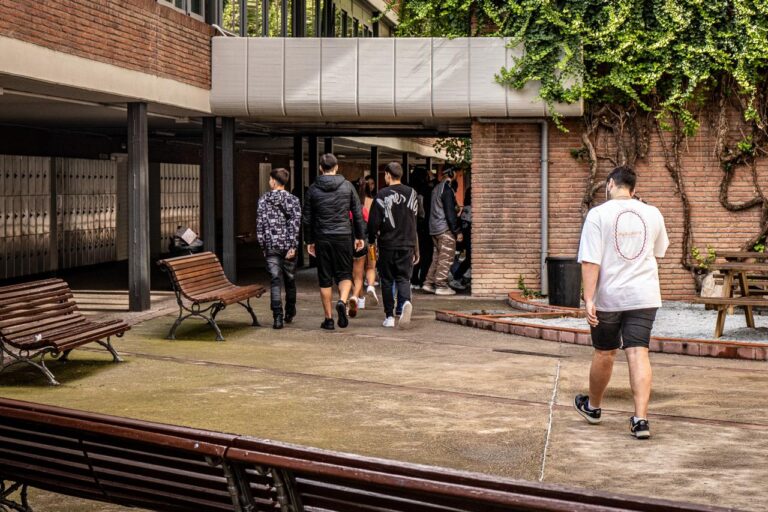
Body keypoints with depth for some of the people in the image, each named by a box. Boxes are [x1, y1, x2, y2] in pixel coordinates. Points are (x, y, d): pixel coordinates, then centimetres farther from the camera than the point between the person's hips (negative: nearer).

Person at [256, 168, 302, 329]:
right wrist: (293, 246, -9)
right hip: (288, 245, 0)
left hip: (271, 246, 0)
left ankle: (277, 317, -15)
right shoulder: (292, 199, -2)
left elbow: (259, 225, 2)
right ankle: (290, 313, 27)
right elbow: (295, 224, -10)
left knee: (275, 281, -3)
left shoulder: (263, 200, 2)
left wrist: (263, 246, 10)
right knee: (290, 280, 15)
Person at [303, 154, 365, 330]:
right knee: (344, 274, 10)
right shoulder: (347, 186, 1)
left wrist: (309, 241, 12)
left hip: (322, 239, 0)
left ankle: (328, 319, 7)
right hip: (343, 236, 0)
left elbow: (307, 218, 4)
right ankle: (342, 301, -19)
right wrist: (359, 236, 9)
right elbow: (358, 213, 2)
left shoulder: (313, 189, 1)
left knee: (325, 279, 6)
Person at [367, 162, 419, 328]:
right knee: (403, 278, 5)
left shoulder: (382, 195, -8)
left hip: (387, 244, -3)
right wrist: (416, 249, 17)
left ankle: (389, 316, 9)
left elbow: (374, 222, -9)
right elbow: (416, 221, 11)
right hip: (407, 245, 3)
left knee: (387, 280, 8)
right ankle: (406, 301, -25)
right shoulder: (411, 193, 7)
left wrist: (371, 240, 7)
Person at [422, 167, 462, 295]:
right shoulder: (447, 189, -15)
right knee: (446, 258, -3)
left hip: (434, 229, 9)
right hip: (445, 229, -9)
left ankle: (428, 283, 14)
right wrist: (457, 231, -15)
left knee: (437, 256, 15)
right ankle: (441, 286, -2)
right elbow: (450, 212, -18)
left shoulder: (436, 188, 13)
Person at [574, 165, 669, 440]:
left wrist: (589, 298, -16)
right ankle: (640, 418, -13)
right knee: (638, 353, -3)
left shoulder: (598, 214, -9)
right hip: (644, 296, 2)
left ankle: (593, 407, 34)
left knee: (604, 354, 14)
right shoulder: (652, 214, 4)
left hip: (608, 296, -2)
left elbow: (590, 261, -15)